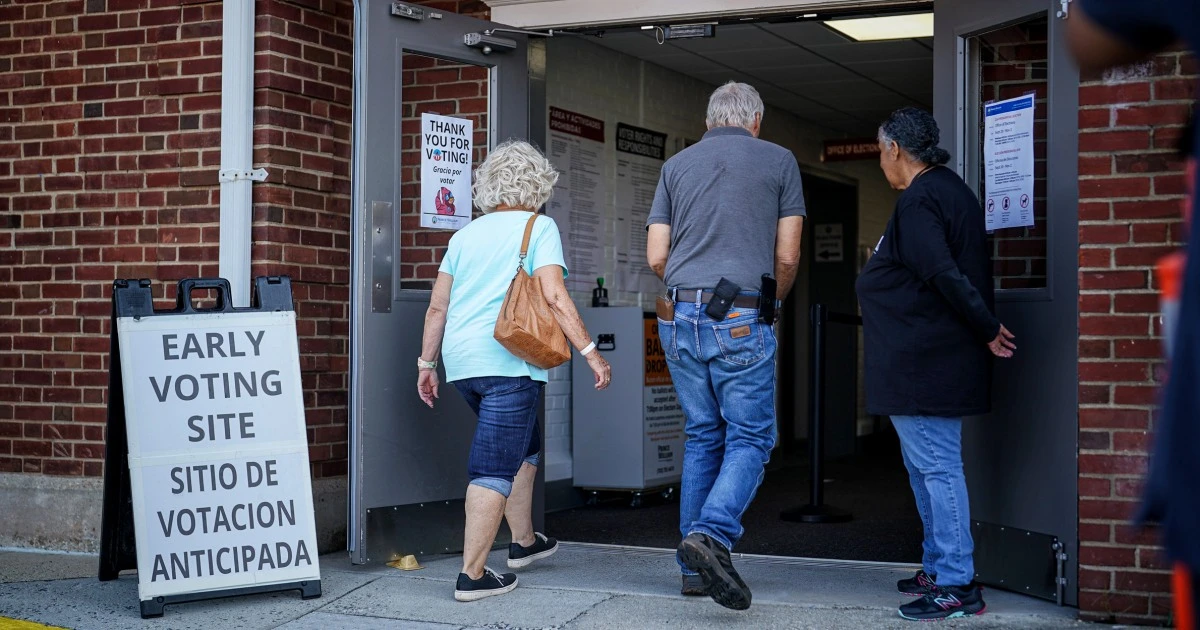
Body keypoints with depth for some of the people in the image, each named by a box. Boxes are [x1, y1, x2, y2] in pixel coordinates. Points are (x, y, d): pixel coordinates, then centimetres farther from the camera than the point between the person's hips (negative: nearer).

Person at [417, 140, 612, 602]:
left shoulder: (466, 234, 16)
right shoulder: (539, 227, 0)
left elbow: (437, 307, 14)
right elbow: (554, 296, -13)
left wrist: (427, 362, 21)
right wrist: (590, 351, -11)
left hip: (461, 360, 7)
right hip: (507, 360, -7)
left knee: (523, 446, 24)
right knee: (495, 468, -5)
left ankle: (523, 541, 35)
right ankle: (472, 575, -5)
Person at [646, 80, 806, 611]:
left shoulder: (676, 165, 14)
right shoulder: (778, 161, 5)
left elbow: (656, 257, 9)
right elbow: (787, 257, 2)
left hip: (681, 316, 4)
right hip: (742, 321, -4)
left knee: (702, 436, 12)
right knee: (750, 437, 2)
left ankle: (695, 568, 12)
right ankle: (712, 533, -21)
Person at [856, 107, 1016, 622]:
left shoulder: (918, 201, -16)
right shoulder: (950, 190, 17)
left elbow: (944, 275, -24)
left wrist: (988, 329, -17)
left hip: (922, 362, -11)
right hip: (932, 361, 11)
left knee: (936, 467, -7)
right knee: (928, 467, 17)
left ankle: (956, 586, -4)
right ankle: (939, 569, 26)